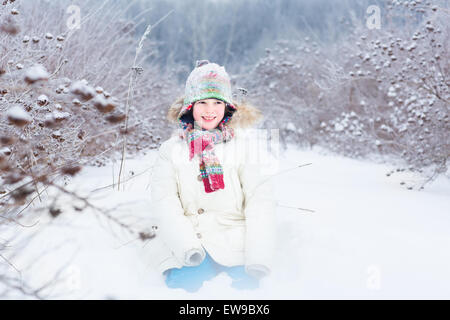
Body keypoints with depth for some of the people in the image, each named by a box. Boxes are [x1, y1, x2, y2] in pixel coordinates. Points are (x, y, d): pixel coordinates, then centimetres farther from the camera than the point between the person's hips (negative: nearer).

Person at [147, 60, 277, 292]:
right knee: (182, 282, -27)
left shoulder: (246, 144, 12)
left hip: (236, 242, 0)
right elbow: (163, 201, 2)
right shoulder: (171, 149, 15)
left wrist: (259, 258, -12)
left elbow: (260, 199, 3)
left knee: (247, 283, -27)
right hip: (187, 241, 1)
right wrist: (187, 247, -16)